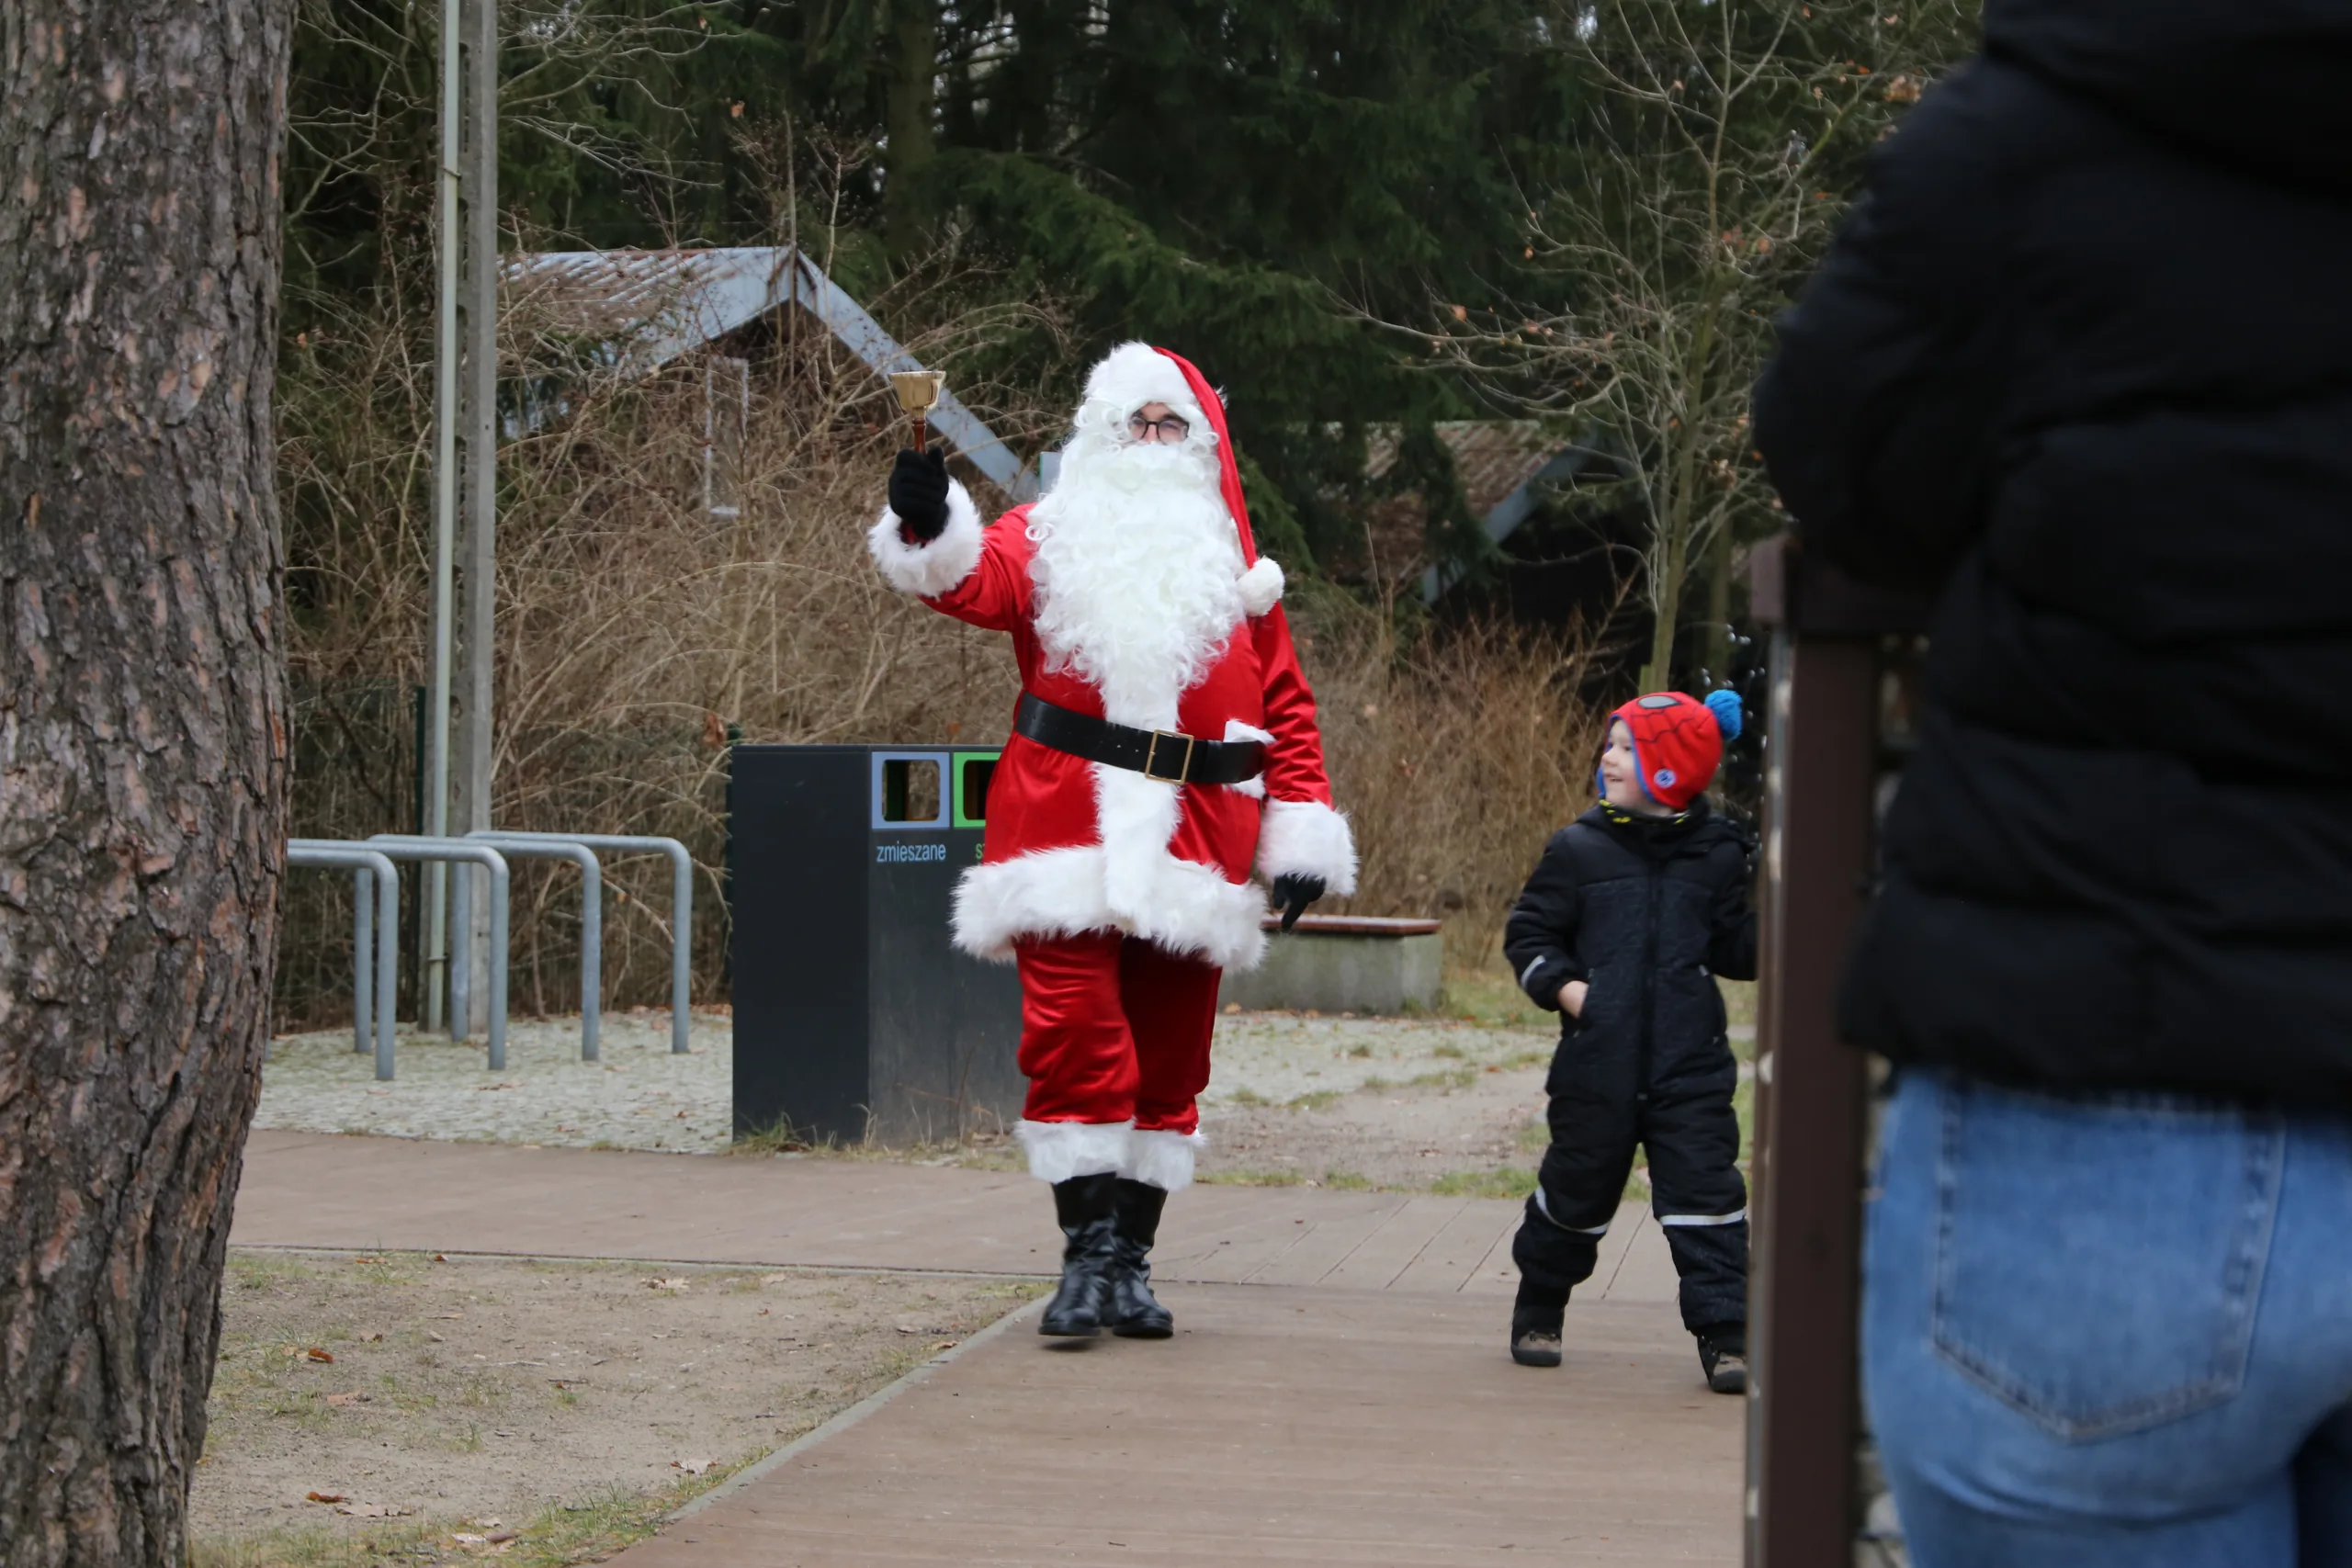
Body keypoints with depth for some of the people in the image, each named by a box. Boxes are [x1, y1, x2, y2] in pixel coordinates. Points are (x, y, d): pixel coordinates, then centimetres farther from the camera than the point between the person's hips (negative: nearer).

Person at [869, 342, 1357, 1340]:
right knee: (1075, 1039, -13)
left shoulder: (1233, 570, 19)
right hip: (1068, 830, -3)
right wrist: (927, 530, -34)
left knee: (1167, 1055, 5)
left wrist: (1302, 827, 8)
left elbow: (1286, 704, 17)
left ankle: (1130, 1263, 12)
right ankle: (1089, 1251, -7)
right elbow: (975, 580, -11)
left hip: (1193, 841, 3)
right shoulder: (1052, 539, 10)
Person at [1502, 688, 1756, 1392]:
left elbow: (1737, 949, 10)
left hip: (1690, 1068, 0)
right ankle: (1538, 1310, 33)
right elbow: (1527, 931, 8)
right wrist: (1561, 986, -7)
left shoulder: (1716, 854, 4)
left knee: (1705, 1190, -7)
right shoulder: (1580, 849, 2)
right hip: (1599, 1063, 0)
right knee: (1577, 1187, 11)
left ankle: (1724, 1334, -2)